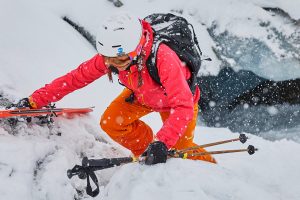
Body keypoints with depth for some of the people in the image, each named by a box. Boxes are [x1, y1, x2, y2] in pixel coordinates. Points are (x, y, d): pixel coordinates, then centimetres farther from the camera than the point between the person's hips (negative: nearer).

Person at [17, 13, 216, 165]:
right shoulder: (109, 57, -29)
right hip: (141, 94, 5)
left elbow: (183, 107, -46)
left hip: (179, 98, -4)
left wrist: (162, 142, -57)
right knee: (111, 123, -14)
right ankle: (147, 150, 10)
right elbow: (76, 77, -20)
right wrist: (35, 100, -26)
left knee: (180, 148, -13)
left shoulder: (163, 58, -45)